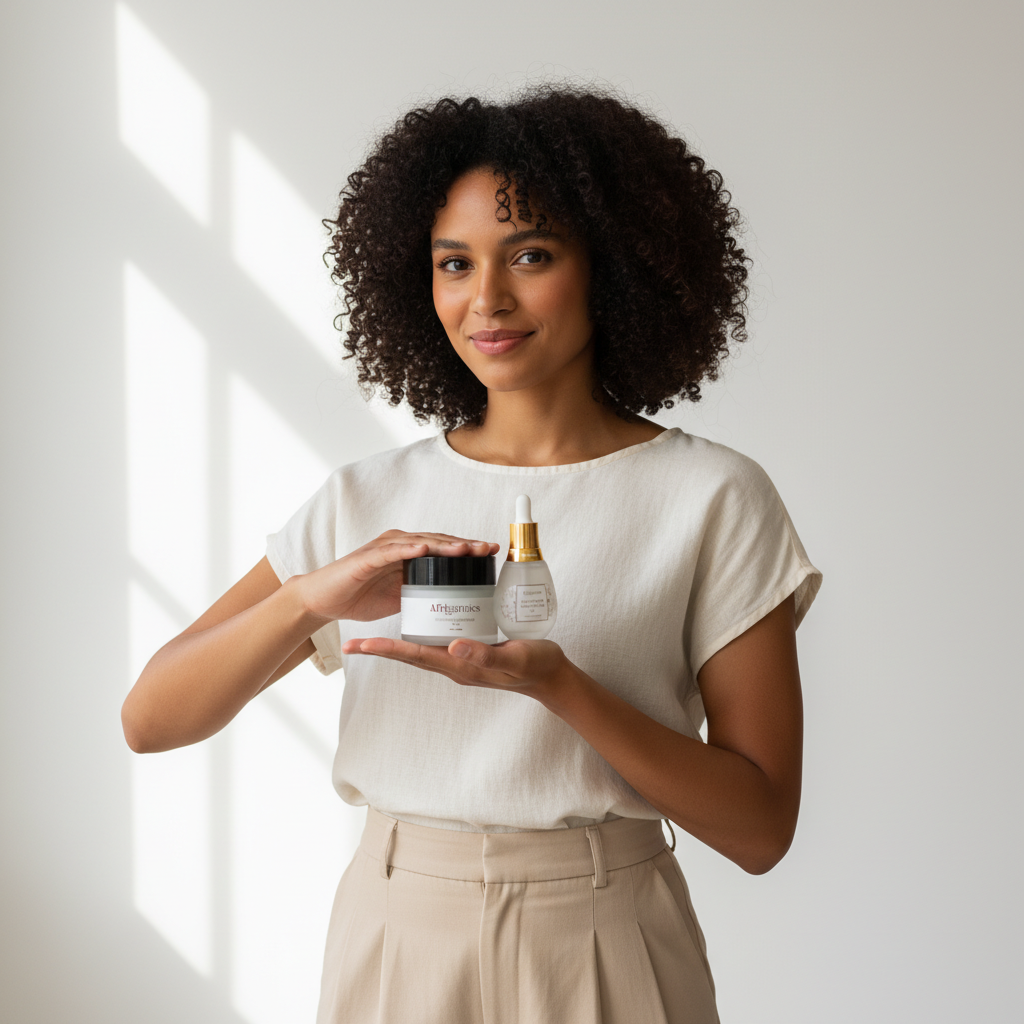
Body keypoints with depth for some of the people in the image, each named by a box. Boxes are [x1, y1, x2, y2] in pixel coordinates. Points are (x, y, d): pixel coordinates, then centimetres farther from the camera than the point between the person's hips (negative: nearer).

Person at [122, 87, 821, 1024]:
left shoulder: (713, 500, -7)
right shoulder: (364, 502, 1)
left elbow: (760, 829, -10)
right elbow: (150, 720, -4)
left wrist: (557, 686, -23)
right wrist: (312, 595, -21)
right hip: (394, 946, 3)